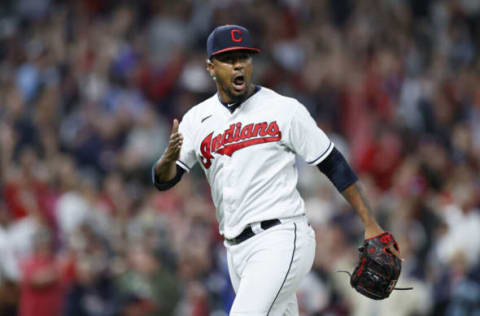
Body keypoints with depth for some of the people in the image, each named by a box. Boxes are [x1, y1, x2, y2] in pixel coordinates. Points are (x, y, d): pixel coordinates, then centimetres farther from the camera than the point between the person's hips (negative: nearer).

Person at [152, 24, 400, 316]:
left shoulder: (285, 110, -1)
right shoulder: (198, 119, 10)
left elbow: (333, 164, 1)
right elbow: (163, 181, 4)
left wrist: (371, 225, -5)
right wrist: (169, 158, -21)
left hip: (282, 240, -5)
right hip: (236, 248, 5)